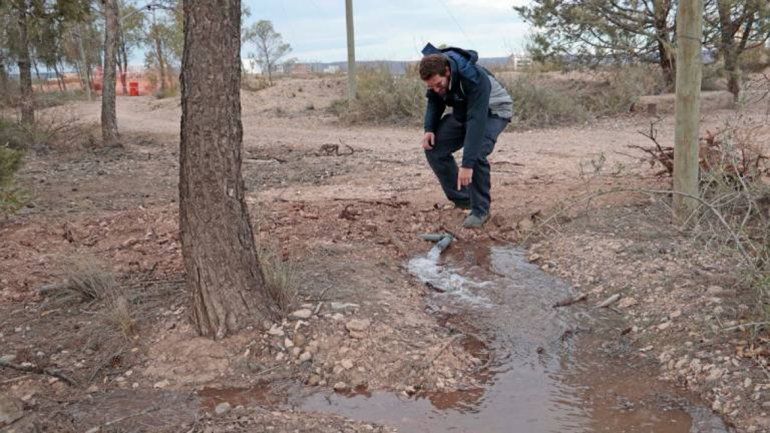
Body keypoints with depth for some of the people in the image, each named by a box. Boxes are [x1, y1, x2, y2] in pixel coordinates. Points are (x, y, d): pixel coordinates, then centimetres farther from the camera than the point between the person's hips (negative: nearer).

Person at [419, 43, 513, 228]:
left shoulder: (475, 79, -40)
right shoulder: (435, 72, -19)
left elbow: (477, 121, -43)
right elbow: (435, 101, 1)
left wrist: (467, 164, -47)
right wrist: (429, 128, -17)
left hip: (493, 112, -6)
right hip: (463, 112, 7)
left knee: (476, 154, -31)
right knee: (434, 147, -10)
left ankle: (480, 210, -13)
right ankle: (461, 199, 6)